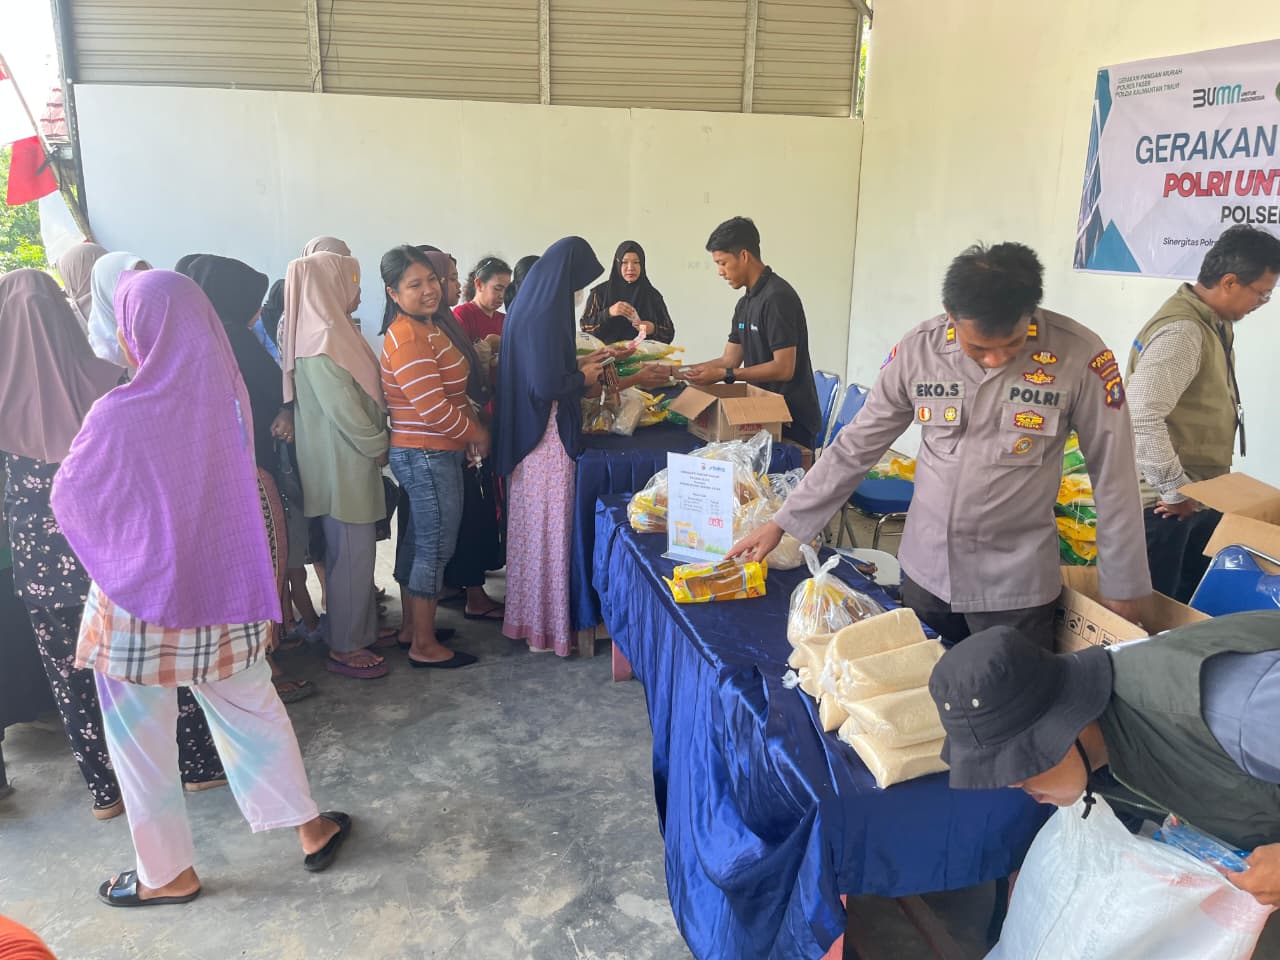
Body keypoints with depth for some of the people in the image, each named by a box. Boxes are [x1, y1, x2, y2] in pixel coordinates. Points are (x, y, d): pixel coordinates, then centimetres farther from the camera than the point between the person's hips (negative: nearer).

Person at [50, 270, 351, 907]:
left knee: (140, 736, 15)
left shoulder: (120, 415, -23)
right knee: (251, 710, 21)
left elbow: (69, 501, -6)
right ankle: (310, 826, 31)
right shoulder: (227, 394, -8)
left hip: (143, 595, -5)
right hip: (225, 588, 5)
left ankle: (168, 874, 30)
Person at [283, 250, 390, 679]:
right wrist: (377, 445, -11)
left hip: (351, 459, 10)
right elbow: (342, 407, -21)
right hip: (342, 462, -10)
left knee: (356, 549, 16)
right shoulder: (321, 341, -19)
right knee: (351, 552, -2)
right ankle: (345, 647, 8)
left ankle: (361, 628, 28)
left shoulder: (333, 332, 11)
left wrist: (375, 442, 10)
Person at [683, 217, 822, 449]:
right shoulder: (745, 304, 12)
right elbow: (729, 359, 12)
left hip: (792, 419, -9)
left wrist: (723, 375, -22)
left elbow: (784, 368, -22)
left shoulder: (777, 297, -17)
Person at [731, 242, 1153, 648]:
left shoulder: (1080, 356, -15)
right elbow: (855, 447, 0)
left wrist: (1124, 585, 0)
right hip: (925, 569, 3)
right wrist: (783, 523, -1)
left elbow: (1113, 478, -6)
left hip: (1016, 581, -2)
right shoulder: (917, 350, -9)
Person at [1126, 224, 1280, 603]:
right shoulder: (1182, 331, -22)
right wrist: (1174, 488, -23)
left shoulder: (1213, 323, 10)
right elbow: (1141, 415, -33)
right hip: (1166, 502, -10)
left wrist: (1192, 486, 16)